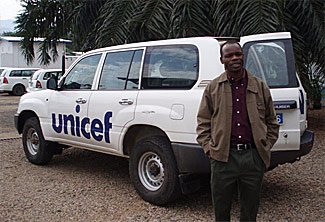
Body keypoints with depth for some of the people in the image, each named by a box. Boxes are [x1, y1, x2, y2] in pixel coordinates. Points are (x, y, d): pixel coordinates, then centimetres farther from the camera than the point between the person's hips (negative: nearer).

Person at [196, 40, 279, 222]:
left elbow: (272, 122, 14)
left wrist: (266, 147, 5)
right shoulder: (213, 88, 5)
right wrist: (208, 147, -2)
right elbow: (203, 122, 8)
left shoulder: (260, 86, 8)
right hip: (223, 157, -1)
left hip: (254, 156, 1)